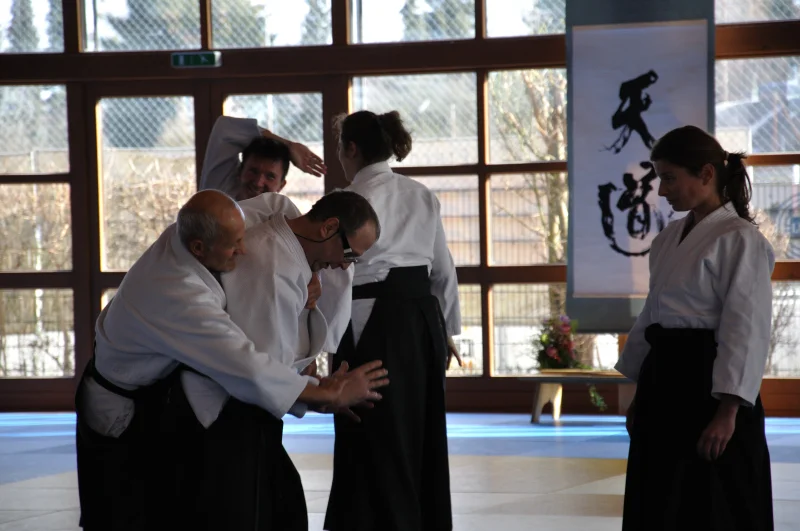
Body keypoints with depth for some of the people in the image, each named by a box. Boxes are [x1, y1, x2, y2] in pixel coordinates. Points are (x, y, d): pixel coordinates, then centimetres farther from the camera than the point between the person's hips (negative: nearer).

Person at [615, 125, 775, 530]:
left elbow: (747, 329, -16)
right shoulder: (670, 238, 13)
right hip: (664, 380, 8)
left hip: (708, 380, -8)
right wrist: (640, 394, 19)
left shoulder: (739, 239, -12)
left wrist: (727, 412, -22)